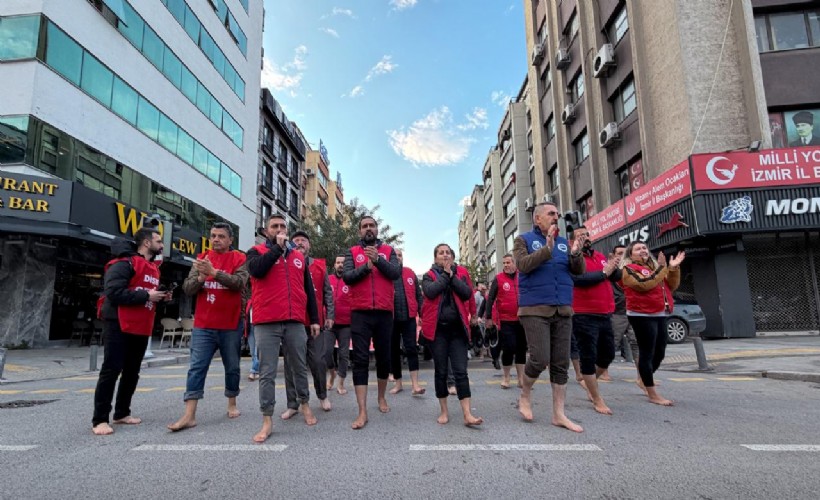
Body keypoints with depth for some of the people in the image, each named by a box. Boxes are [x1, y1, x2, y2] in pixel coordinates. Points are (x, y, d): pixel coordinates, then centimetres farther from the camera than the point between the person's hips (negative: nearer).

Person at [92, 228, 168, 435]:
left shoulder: (153, 268, 16)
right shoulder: (125, 263, -12)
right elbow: (113, 292, -23)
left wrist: (160, 297, 6)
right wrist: (146, 295, -21)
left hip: (141, 328, 9)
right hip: (119, 326, -9)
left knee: (132, 371, 13)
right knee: (111, 370, -5)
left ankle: (122, 413, 25)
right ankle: (99, 419, 2)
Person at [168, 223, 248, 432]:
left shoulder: (239, 259, -1)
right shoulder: (201, 258, 8)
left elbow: (239, 282, -18)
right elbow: (187, 288, 3)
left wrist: (214, 272, -27)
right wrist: (200, 277, -17)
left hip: (231, 325, -2)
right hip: (203, 325, 2)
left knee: (232, 367, 11)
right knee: (197, 368, -1)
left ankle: (232, 404, 28)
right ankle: (189, 415, 1)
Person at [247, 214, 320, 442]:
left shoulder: (299, 257, 16)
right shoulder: (257, 251, 7)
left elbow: (309, 290, 16)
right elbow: (257, 269, -17)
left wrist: (314, 319, 11)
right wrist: (277, 247, -8)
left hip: (295, 322, 3)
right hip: (266, 323, -3)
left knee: (300, 367, 13)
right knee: (267, 373, 0)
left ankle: (304, 404, 32)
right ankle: (267, 420, 8)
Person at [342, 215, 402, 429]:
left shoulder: (388, 250, 9)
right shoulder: (352, 252, 7)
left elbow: (396, 273, -8)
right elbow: (347, 277, -7)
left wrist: (377, 260, -19)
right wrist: (366, 267, -18)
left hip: (384, 313, 1)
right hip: (360, 313, -1)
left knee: (384, 357, 13)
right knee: (360, 360, -4)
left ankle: (381, 397, 35)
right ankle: (362, 412, -1)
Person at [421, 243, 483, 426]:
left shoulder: (461, 272, 9)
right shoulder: (429, 275, 6)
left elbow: (467, 293, -7)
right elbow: (430, 292, -16)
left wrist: (452, 275, -8)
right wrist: (445, 274, -8)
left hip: (457, 327, 1)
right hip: (438, 328, 0)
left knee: (460, 371, -4)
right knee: (441, 371, 6)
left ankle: (467, 414, -4)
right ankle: (444, 411, 18)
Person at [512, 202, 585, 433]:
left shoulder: (564, 242, 14)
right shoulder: (524, 240, 2)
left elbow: (579, 271, 8)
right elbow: (523, 265, -15)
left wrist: (576, 254, -12)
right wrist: (547, 248, -22)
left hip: (563, 310, 5)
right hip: (534, 310, -5)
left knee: (561, 363, 7)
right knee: (540, 359, -11)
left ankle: (559, 414, 16)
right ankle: (525, 396, 16)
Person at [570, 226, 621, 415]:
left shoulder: (600, 256, 15)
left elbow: (617, 277, 11)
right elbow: (580, 279, -23)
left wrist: (614, 267, -11)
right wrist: (604, 272, -14)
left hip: (605, 315, 8)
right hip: (584, 316, -7)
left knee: (608, 354, 17)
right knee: (589, 357, 0)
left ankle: (590, 382, 39)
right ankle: (598, 400, 10)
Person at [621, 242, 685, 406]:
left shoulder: (654, 266, 19)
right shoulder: (629, 269, -5)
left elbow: (671, 286, 16)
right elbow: (645, 284, -21)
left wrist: (673, 268, 2)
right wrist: (662, 268, -12)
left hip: (660, 315, 8)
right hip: (642, 316, -8)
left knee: (659, 353, 12)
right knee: (647, 353, -4)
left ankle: (644, 379, 33)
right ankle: (652, 394, 1)